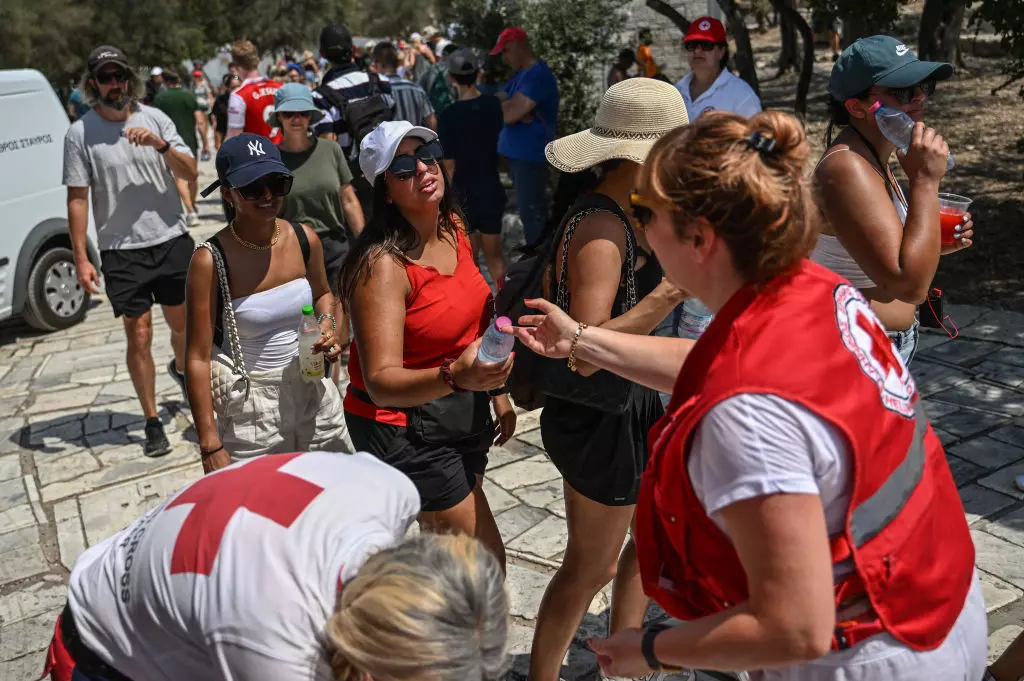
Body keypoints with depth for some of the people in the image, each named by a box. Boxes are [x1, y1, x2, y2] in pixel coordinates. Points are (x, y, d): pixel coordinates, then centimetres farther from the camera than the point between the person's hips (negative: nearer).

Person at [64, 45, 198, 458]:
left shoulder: (154, 118, 3)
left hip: (172, 240, 2)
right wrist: (80, 258, -9)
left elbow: (190, 173, -1)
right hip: (121, 252, -2)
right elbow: (77, 199, -4)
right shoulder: (80, 133, -3)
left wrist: (160, 144, -18)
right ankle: (152, 423, 12)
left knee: (183, 323, 15)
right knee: (139, 336, 0)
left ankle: (181, 369, 49)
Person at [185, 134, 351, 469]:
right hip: (252, 412, -4)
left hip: (316, 395, 5)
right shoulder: (211, 260, -16)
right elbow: (198, 359, -14)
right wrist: (210, 447, -16)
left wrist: (327, 325, -4)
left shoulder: (305, 240, -4)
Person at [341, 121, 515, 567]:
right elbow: (381, 383, -30)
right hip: (405, 426, -8)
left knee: (445, 538, 22)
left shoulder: (452, 227, 0)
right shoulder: (383, 265, -24)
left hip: (463, 412, 8)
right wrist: (455, 376, -47)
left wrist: (495, 389, 18)